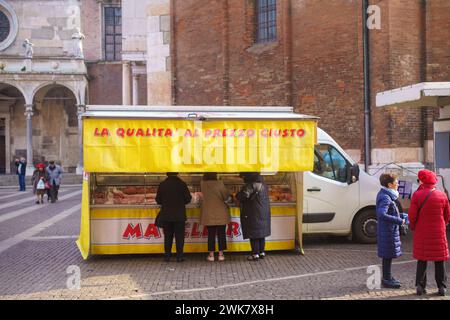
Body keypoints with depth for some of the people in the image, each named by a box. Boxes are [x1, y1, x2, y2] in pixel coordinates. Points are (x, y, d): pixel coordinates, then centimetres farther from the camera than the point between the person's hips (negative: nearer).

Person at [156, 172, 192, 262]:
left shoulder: (162, 185, -3)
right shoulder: (182, 184, -8)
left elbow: (158, 200, 2)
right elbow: (188, 199, -4)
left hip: (166, 215, 2)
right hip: (179, 215, -2)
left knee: (168, 236, 10)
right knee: (179, 236, 4)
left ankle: (167, 256, 11)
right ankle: (179, 256, 3)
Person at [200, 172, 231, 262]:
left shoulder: (202, 184, -4)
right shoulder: (219, 183, -13)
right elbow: (226, 196, -7)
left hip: (208, 214, 2)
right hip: (221, 214, -2)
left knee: (211, 234, 7)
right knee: (221, 234, 7)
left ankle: (211, 255, 8)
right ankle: (221, 254, 9)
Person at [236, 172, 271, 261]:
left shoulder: (252, 185, -17)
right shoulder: (263, 185, 13)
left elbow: (243, 195, -29)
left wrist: (236, 196, -7)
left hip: (253, 214, -9)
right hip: (264, 213, 9)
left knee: (253, 234, -2)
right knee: (261, 233, 15)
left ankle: (255, 254, 0)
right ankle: (262, 252, 21)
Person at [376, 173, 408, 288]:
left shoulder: (387, 196, 12)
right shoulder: (385, 198, -21)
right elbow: (382, 215, -33)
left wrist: (402, 216, 14)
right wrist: (399, 221, -27)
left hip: (390, 230, 10)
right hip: (388, 231, -10)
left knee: (389, 255, 17)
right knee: (388, 255, -1)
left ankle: (387, 277, 27)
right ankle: (387, 280, 8)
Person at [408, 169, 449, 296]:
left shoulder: (417, 195, -9)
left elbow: (412, 215, -10)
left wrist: (413, 227, 7)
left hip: (422, 233, -1)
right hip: (438, 233, 1)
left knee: (422, 260, 8)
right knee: (439, 260, 9)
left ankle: (420, 286, 8)